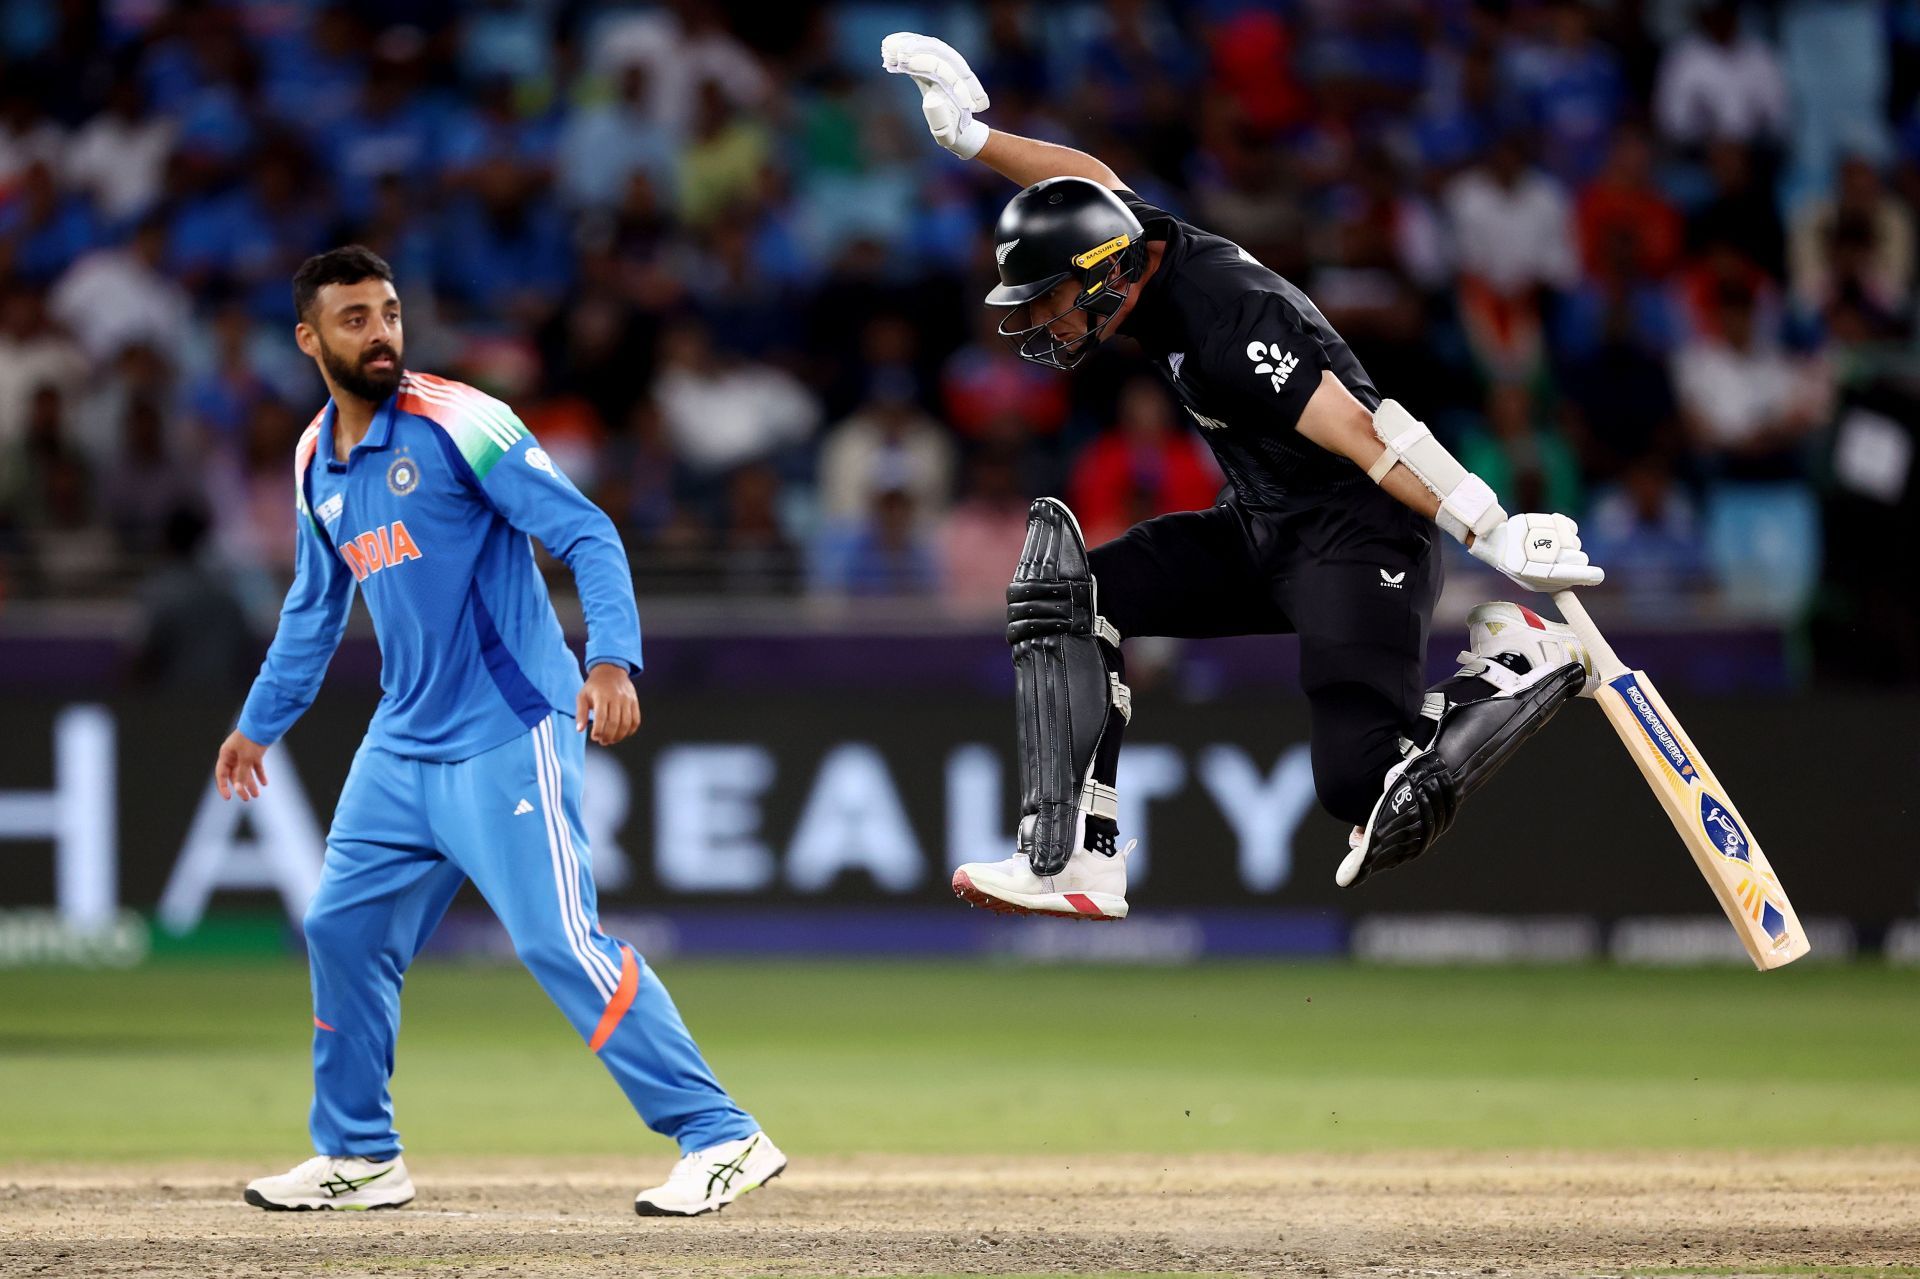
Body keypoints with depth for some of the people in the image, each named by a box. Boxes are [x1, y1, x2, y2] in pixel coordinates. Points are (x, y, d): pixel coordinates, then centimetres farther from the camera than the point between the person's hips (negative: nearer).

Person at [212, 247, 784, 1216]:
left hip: (508, 735, -8)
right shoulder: (315, 463, 11)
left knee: (559, 940, -15)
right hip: (404, 744, 8)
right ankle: (357, 1156, 26)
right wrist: (260, 725, 33)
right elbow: (315, 607, 27)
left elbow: (587, 535, -16)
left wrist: (612, 659, -29)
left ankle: (722, 1138, -13)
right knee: (342, 930, 10)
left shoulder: (458, 425, -11)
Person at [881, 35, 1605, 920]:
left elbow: (1355, 430, -28)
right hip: (1257, 533, 9)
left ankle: (1525, 662, 3)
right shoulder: (1146, 251, 1)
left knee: (1362, 786, -20)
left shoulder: (1221, 323, -25)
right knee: (1070, 594, -6)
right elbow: (1093, 182, 23)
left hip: (1357, 540, -9)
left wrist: (1493, 538, -31)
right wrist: (972, 136, 15)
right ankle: (1073, 857, -12)